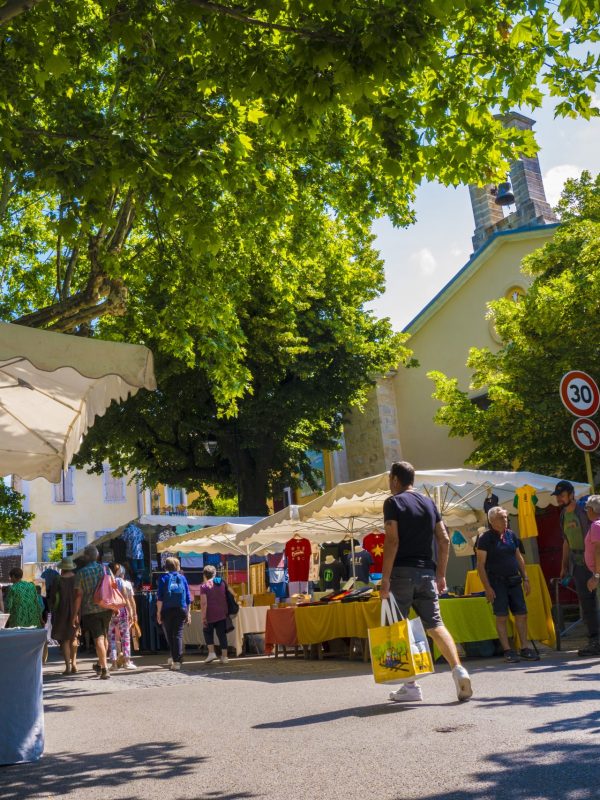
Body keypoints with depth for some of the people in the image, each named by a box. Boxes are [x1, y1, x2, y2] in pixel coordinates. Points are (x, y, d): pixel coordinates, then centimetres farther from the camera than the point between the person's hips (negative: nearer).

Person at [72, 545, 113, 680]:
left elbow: (78, 595, -7)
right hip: (106, 608, 3)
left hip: (90, 610, -3)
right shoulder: (105, 569, 4)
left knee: (98, 638, -3)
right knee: (104, 636, 18)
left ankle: (105, 669, -8)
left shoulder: (81, 573, -6)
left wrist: (75, 614, -2)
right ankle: (100, 664, 31)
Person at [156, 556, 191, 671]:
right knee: (178, 634, 2)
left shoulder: (163, 578, 2)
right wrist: (188, 613, 12)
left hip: (167, 610, -1)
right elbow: (188, 597, 7)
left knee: (169, 635, 13)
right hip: (181, 610, 1)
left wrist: (158, 612, -2)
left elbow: (160, 597, -4)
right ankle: (177, 660, -5)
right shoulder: (182, 578, 8)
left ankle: (175, 658, 17)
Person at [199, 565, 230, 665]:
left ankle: (211, 652, 0)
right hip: (222, 614, 4)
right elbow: (226, 598, 12)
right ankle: (224, 656, 6)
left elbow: (204, 603, -14)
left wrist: (203, 617, -12)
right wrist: (226, 611, 17)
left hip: (210, 615, -4)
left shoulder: (204, 586, -7)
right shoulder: (222, 583, 9)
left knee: (208, 633, 13)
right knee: (222, 634, 7)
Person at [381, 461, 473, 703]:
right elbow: (444, 540, 11)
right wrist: (441, 574, 15)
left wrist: (385, 578, -13)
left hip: (401, 572, -5)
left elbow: (392, 541, -14)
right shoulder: (429, 503, 14)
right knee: (435, 624, 7)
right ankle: (458, 669, -11)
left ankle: (411, 686, 5)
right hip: (426, 572, 5)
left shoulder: (393, 503, -4)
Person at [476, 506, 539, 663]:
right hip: (497, 583, -5)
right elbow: (480, 565, -10)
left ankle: (525, 648, 14)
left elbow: (519, 558, 18)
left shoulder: (511, 535, 10)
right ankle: (508, 651, 4)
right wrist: (487, 588, -15)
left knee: (521, 614, 5)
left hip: (514, 580, 6)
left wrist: (525, 579, 11)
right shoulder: (485, 538, -8)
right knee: (501, 617, -3)